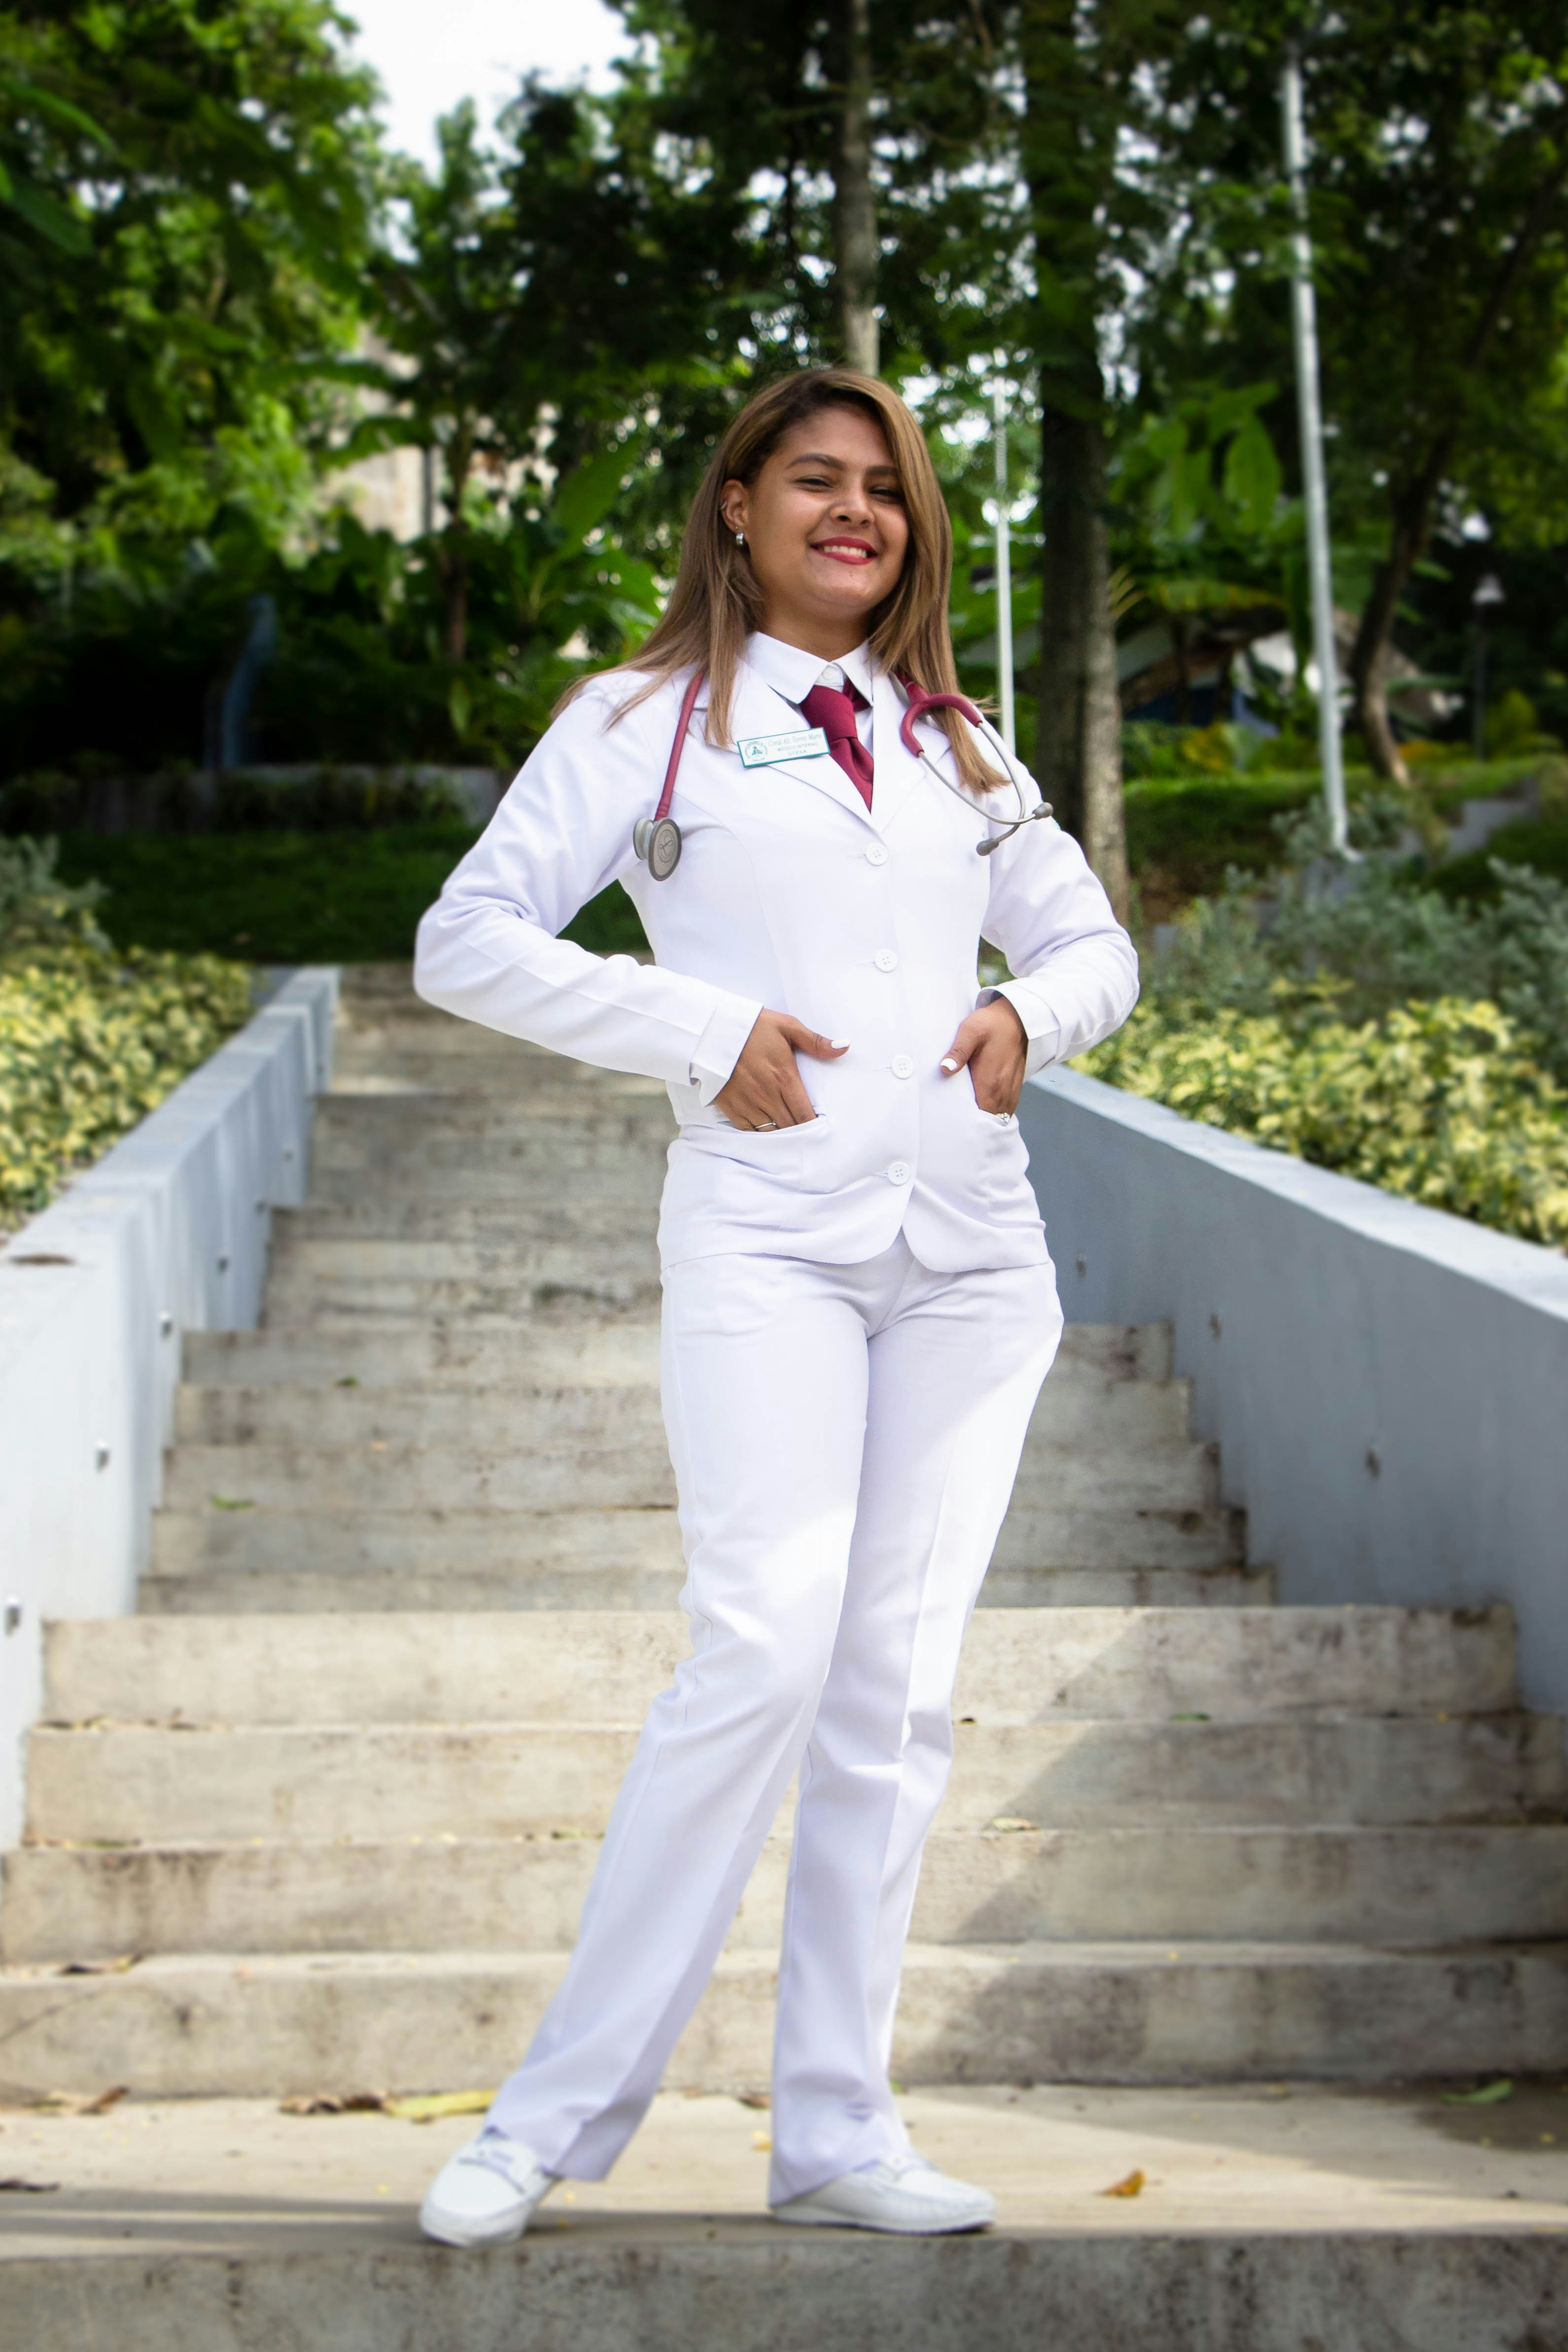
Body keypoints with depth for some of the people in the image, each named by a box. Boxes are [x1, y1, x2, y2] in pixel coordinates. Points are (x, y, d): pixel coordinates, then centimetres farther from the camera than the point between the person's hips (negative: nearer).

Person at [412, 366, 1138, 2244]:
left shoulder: (956, 745, 19)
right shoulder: (646, 721, 6)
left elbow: (1094, 941, 27)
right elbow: (466, 940, 0)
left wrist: (1032, 1014, 3)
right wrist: (702, 1033, -11)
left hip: (969, 1245, 5)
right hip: (768, 1240, -5)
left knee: (899, 1685, 3)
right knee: (764, 1656, -17)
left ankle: (835, 2135, 10)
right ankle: (552, 2118, -6)